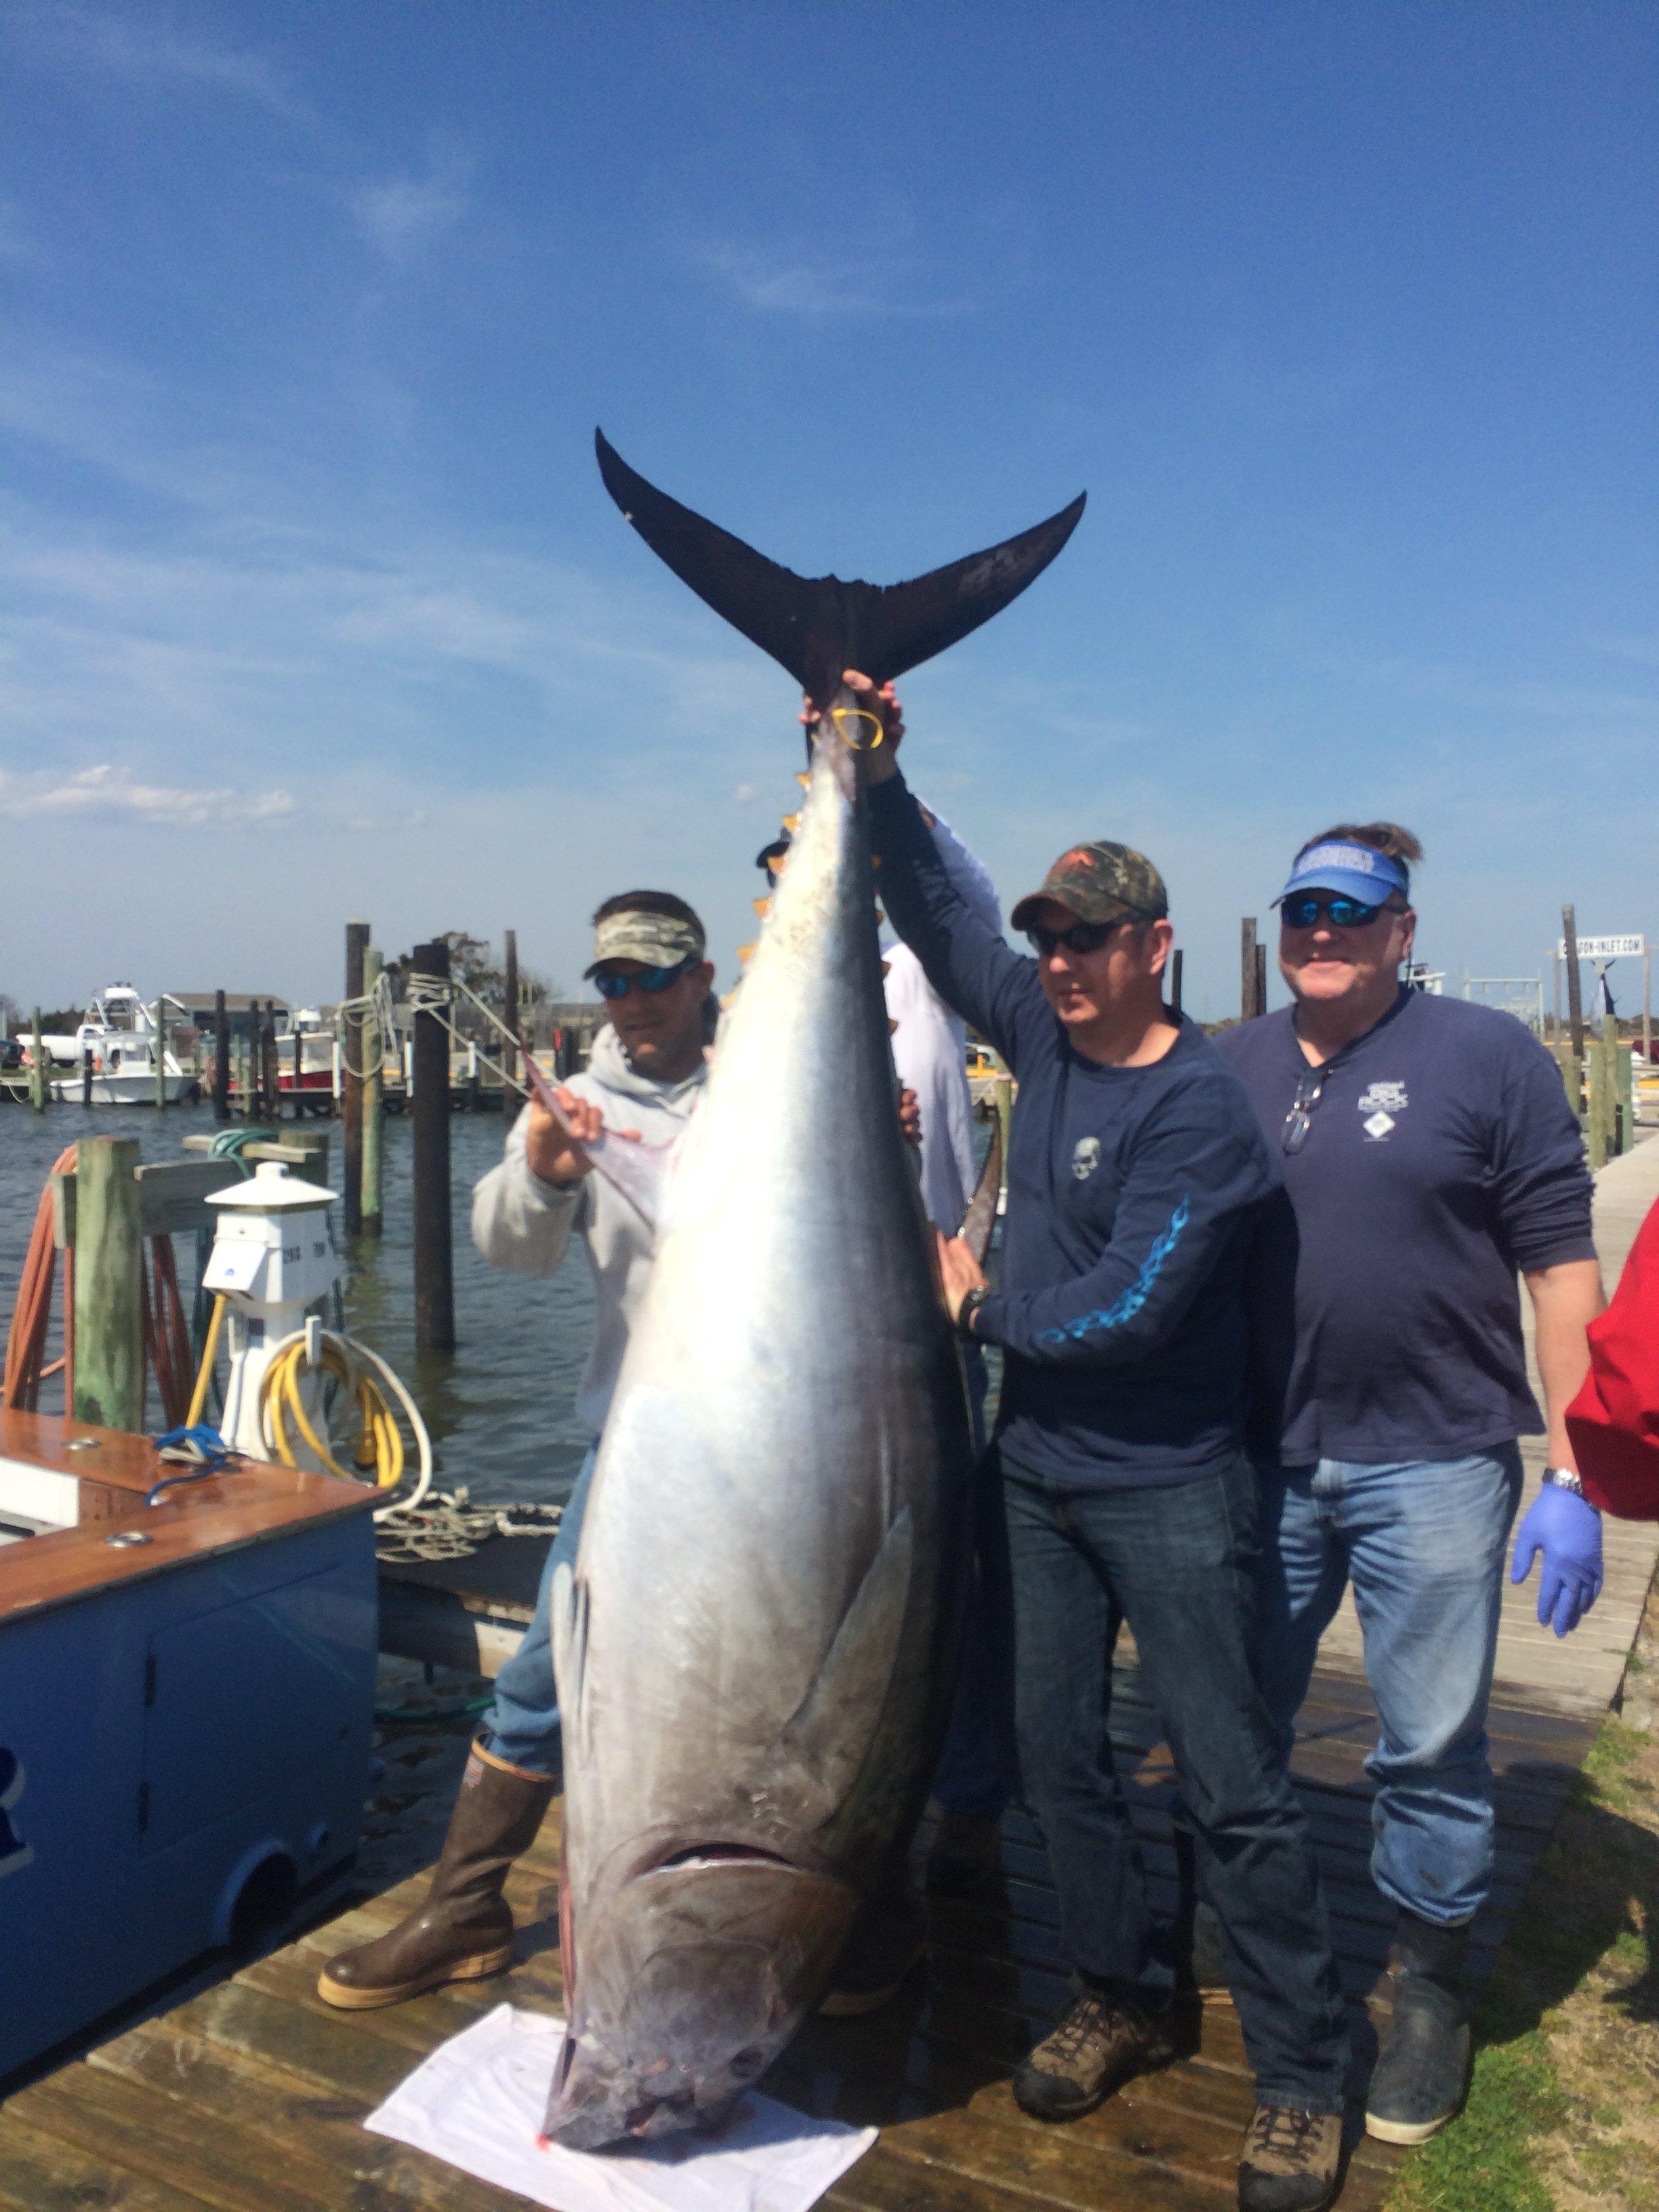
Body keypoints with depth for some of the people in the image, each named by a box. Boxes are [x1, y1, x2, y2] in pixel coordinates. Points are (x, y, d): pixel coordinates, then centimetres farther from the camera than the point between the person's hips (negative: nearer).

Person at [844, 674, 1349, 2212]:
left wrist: (977, 1306, -9)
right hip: (1035, 1468, 7)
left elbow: (1125, 1310, -23)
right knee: (1056, 1753, 16)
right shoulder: (1042, 1032, 2)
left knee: (1230, 1786, 3)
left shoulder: (1201, 1113, -18)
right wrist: (879, 779, -1)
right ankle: (1122, 2000, 35)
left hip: (1167, 1490, -7)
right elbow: (936, 914, 10)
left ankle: (1300, 2081, 21)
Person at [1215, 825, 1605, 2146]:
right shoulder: (1226, 1068, 6)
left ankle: (1431, 1988, 31)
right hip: (1256, 1460, 4)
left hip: (1429, 1462, -3)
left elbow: (1563, 1267, -6)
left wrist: (1575, 1478, -10)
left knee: (1433, 1746, 8)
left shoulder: (1489, 1058, -4)